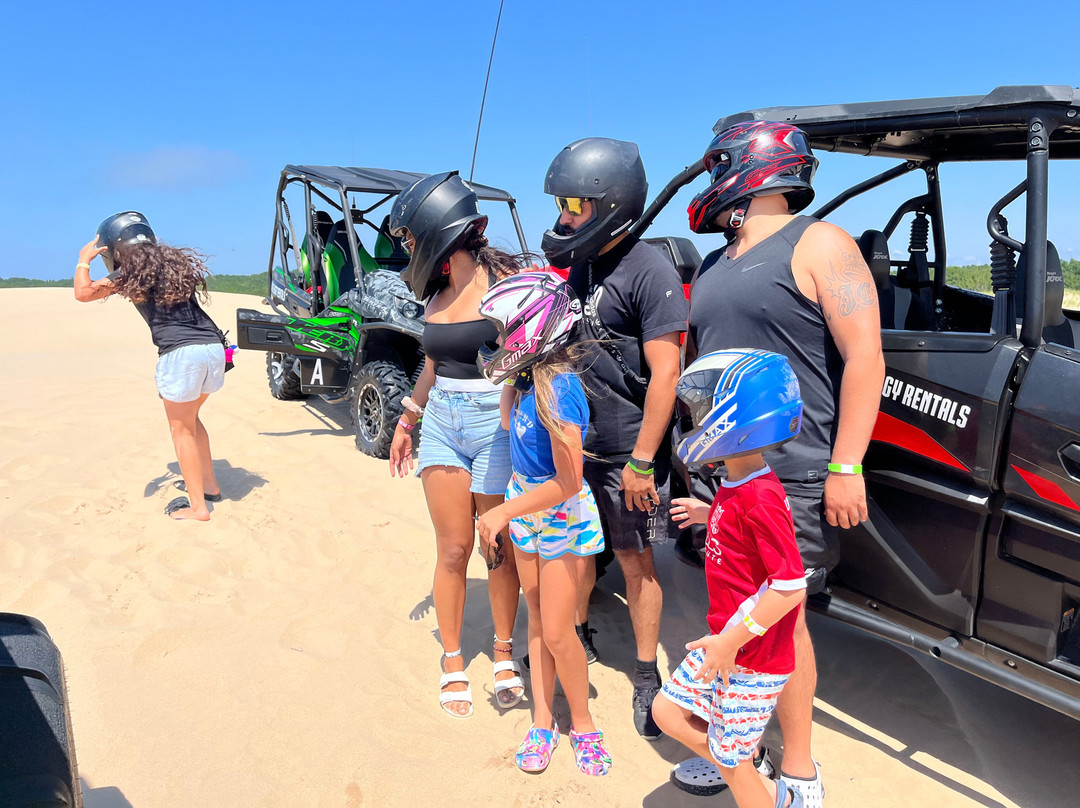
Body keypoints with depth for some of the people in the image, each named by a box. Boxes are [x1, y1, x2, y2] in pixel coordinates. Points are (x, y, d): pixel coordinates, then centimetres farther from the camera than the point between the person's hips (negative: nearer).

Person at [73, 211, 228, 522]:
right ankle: (209, 484, 33)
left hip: (181, 353, -7)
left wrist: (84, 260, 18)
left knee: (182, 429, 6)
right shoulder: (175, 262, 20)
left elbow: (83, 292, 3)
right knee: (191, 418, 25)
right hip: (214, 346, 7)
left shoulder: (131, 275, 2)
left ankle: (197, 506, 8)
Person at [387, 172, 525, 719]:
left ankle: (503, 651, 30)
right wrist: (406, 422, 24)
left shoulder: (504, 282, -11)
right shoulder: (437, 290, 9)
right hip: (442, 422, 5)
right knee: (453, 550, 8)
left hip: (498, 423, -5)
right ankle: (452, 661, 25)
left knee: (499, 549, 8)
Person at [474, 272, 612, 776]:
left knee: (557, 633, 2)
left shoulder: (555, 389, -28)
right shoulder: (527, 381, -4)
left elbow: (567, 482, -26)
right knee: (536, 619, 15)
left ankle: (582, 724, 26)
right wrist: (509, 383, 4)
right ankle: (543, 724, 30)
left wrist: (504, 512, -19)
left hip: (563, 516, -8)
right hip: (525, 505, 8)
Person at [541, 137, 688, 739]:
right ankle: (579, 633, 41)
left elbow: (665, 373, -18)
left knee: (635, 560, 6)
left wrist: (642, 460, -19)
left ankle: (648, 674, 23)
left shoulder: (649, 271, -15)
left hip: (626, 451, -7)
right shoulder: (578, 266, 8)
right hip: (573, 443, 7)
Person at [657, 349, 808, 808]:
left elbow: (790, 586, -28)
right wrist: (706, 514, 10)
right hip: (724, 641, 10)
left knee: (731, 761, 7)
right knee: (668, 711, 16)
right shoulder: (737, 487, 3)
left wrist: (731, 642, -24)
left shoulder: (760, 498, -27)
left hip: (752, 661, -10)